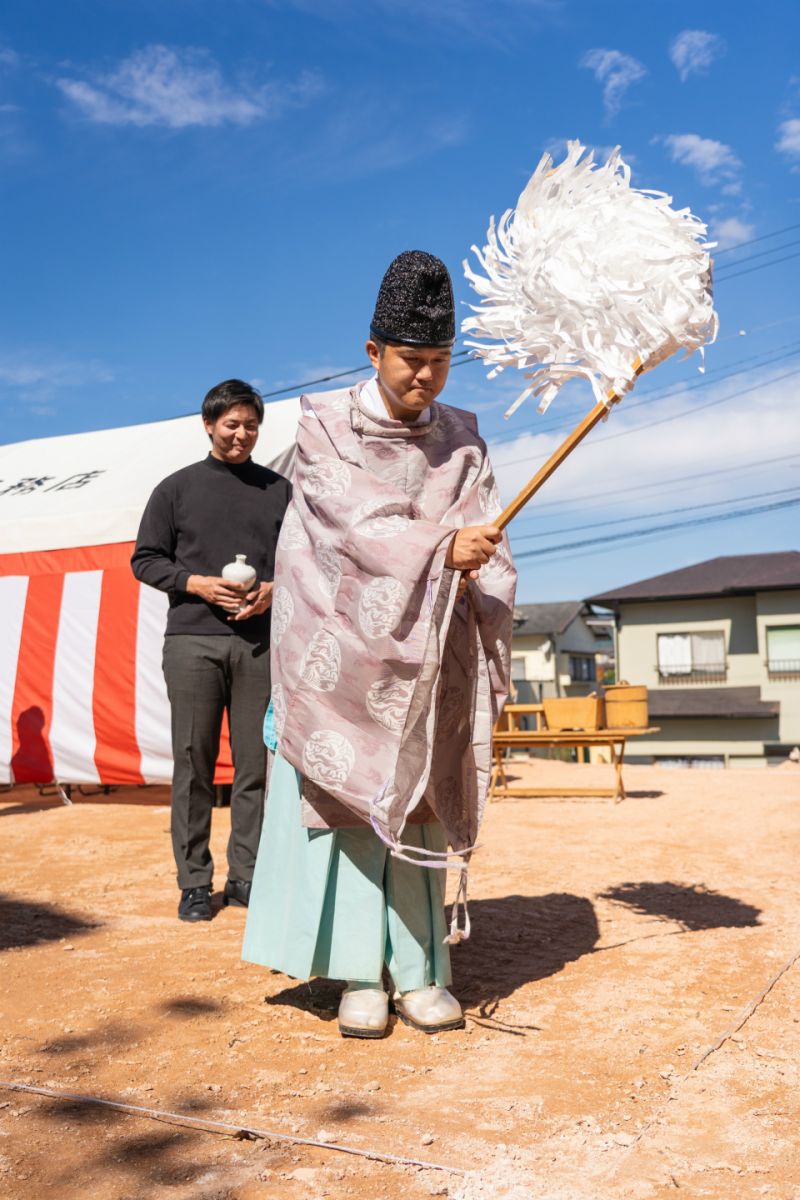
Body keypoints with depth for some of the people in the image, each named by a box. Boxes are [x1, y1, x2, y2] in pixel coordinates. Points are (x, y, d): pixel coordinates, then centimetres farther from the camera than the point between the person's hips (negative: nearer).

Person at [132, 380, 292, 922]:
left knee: (256, 763, 1)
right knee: (194, 762, -1)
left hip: (260, 640, 1)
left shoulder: (280, 490, 15)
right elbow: (145, 559, 8)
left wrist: (274, 589, -6)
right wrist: (198, 584, -7)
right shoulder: (177, 488, 12)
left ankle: (246, 876, 10)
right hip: (193, 639, -1)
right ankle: (195, 882, 6)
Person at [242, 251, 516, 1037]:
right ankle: (360, 977, 2)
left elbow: (487, 544, 0)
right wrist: (440, 550, -27)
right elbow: (356, 525, -15)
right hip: (341, 642, -2)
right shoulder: (325, 426, -2)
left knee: (417, 804, 2)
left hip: (425, 655, 3)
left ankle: (420, 975, 7)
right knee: (349, 797, -4)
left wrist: (477, 575, -21)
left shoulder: (460, 440, 8)